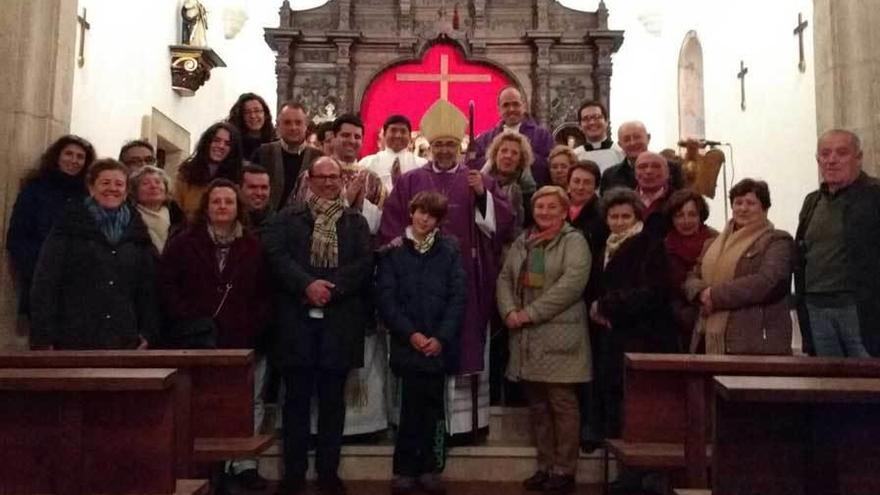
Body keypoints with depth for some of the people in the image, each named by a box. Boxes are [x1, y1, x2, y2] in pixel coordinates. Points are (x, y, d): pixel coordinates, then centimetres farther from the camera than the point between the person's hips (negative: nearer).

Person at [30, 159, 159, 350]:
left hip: (124, 341, 3)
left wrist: (148, 332, 2)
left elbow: (148, 286, 10)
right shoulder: (69, 225, 3)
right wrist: (43, 338, -9)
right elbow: (45, 282, -3)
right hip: (73, 340, -2)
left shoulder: (137, 232, 11)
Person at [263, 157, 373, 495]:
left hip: (340, 321, 1)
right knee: (297, 399, 6)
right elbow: (276, 255, -5)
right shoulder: (288, 217, 10)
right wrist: (307, 285, -18)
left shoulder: (356, 221, 11)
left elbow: (364, 263, -2)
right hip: (297, 319, 0)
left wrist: (331, 287, -15)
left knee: (333, 400, 8)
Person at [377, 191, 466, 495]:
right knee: (411, 408, 1)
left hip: (439, 344, 1)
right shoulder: (393, 251, 2)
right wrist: (410, 334, -12)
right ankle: (405, 470, 15)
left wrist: (442, 337, -10)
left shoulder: (449, 251, 5)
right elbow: (386, 299, -3)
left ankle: (429, 469, 19)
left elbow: (458, 298, 0)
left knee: (433, 407, 8)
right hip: (407, 343, -1)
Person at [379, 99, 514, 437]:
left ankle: (463, 420, 11)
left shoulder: (480, 181, 10)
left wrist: (483, 194, -14)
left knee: (465, 347, 2)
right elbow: (391, 229, 5)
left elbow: (504, 222, -1)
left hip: (466, 280, 1)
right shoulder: (409, 182, 9)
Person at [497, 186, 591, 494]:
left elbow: (572, 283, -17)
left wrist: (531, 312, -17)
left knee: (562, 403, 0)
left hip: (559, 335, -6)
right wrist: (509, 311, -8)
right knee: (537, 405, 12)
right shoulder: (522, 242, 16)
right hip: (527, 338, 6)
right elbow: (505, 278, 11)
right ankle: (545, 466, 24)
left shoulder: (574, 241, -4)